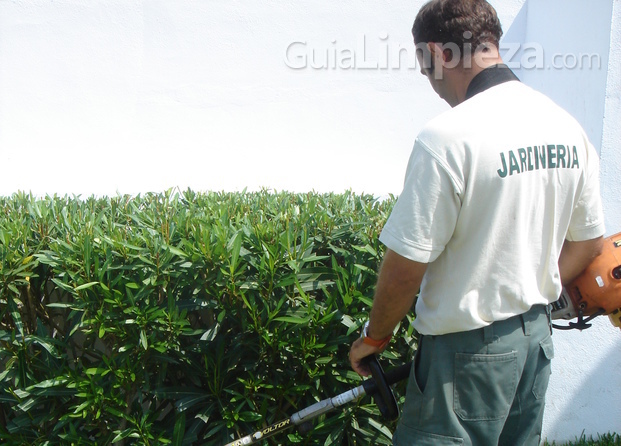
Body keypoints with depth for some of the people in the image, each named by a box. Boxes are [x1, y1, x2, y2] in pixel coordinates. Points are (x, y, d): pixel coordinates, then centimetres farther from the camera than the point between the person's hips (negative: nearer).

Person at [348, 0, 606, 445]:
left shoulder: (446, 138, -22)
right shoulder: (567, 126, 2)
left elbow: (406, 266, -19)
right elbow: (588, 243, 11)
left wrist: (373, 336, -3)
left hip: (468, 348, -7)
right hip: (537, 335, 8)